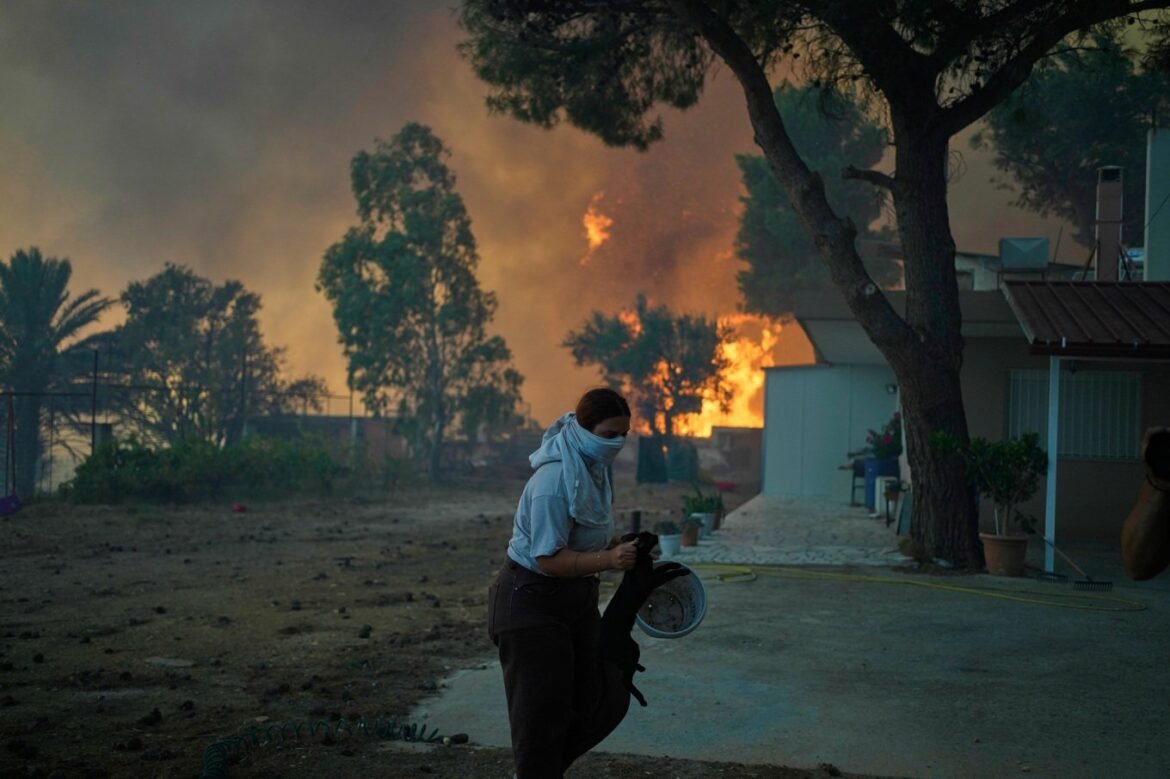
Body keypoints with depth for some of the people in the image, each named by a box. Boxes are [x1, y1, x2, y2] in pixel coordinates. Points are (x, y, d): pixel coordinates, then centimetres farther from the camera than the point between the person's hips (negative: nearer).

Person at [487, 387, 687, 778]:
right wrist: (610, 559, -36)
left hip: (576, 599, 9)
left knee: (604, 702, 10)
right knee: (543, 711, 1)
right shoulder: (556, 480, -25)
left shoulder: (595, 468, 2)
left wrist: (622, 547, -2)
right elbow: (548, 558, -27)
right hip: (532, 602, -9)